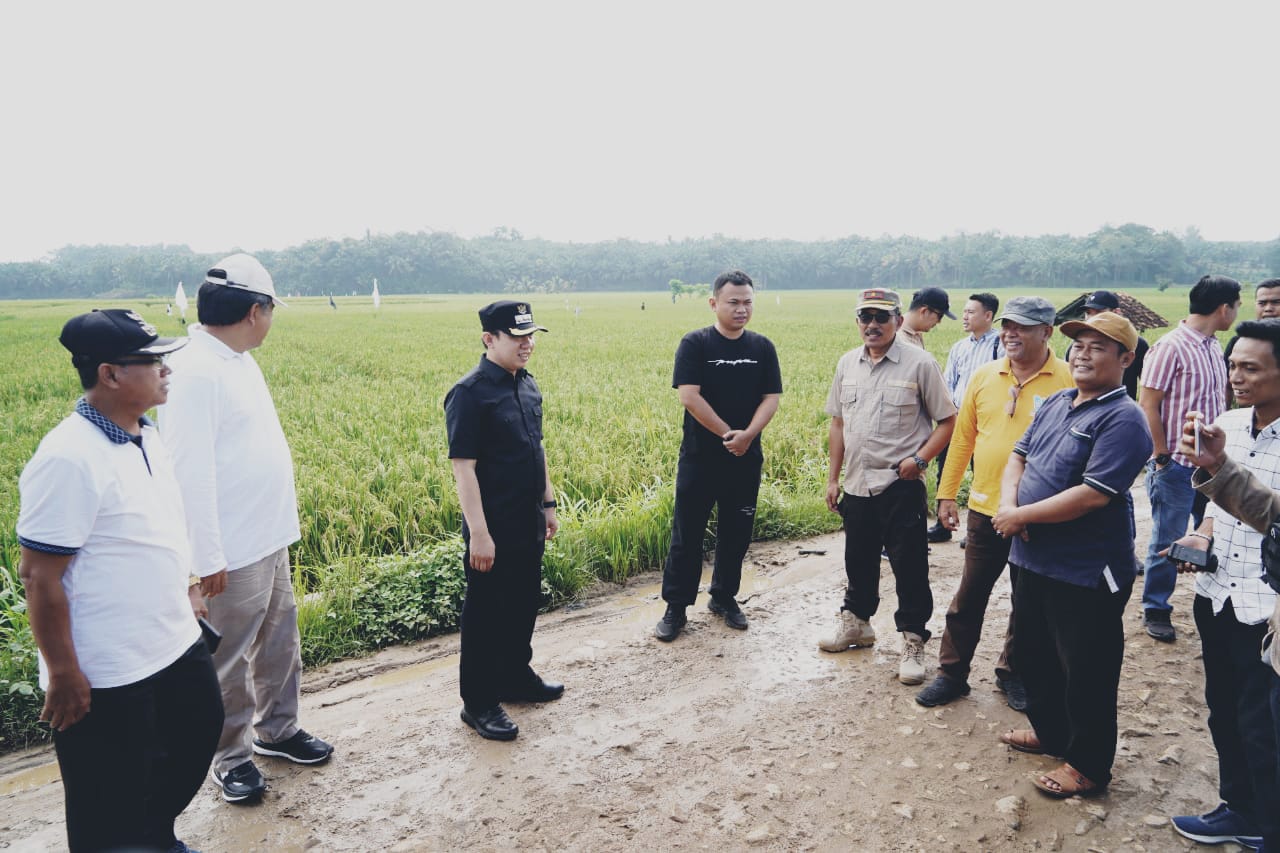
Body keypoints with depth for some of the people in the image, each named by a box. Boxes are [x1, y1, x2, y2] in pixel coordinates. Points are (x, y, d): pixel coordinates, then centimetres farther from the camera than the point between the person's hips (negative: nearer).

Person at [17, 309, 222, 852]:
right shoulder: (69, 459, -25)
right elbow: (39, 575, -21)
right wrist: (63, 673, -17)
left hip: (175, 644, 9)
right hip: (104, 676, -9)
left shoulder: (147, 437, 2)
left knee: (199, 732, 25)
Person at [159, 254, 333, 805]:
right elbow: (190, 473, -23)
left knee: (280, 643, 20)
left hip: (272, 538, 9)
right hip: (235, 551, -9)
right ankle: (232, 757, 25)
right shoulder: (194, 371, -21)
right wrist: (207, 558, -21)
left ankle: (277, 728, 38)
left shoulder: (240, 362, 9)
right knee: (231, 658, 8)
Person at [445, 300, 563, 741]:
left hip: (528, 522, 8)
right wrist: (478, 533, -21)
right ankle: (478, 702, 19)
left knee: (524, 603, 19)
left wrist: (548, 503, 17)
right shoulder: (470, 393, -17)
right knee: (487, 612, 4)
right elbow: (463, 466, -19)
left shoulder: (527, 383, 7)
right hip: (493, 529, -8)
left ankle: (516, 676, 38)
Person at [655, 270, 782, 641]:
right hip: (700, 458, -3)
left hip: (746, 459, 3)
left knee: (736, 534, 13)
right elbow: (689, 396, -15)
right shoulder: (695, 344, -6)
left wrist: (748, 435, -18)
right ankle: (675, 608, 14)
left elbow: (771, 398, -1)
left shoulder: (762, 347, 5)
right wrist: (728, 434, -16)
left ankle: (724, 598, 30)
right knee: (687, 535, 2)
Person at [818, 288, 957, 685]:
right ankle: (856, 622, 38)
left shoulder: (919, 363, -7)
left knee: (909, 567, 2)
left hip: (901, 487, -5)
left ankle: (913, 641, 17)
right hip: (856, 486, 5)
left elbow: (948, 421, -3)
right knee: (859, 560, 19)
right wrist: (833, 478, 12)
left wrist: (920, 459, -16)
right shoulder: (847, 363, 8)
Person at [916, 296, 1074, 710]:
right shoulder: (984, 376, 3)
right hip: (985, 507, 3)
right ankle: (952, 672, 25)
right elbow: (963, 437, 8)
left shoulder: (1067, 380, -8)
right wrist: (946, 494, 8)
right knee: (969, 596, 12)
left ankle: (1013, 673, 33)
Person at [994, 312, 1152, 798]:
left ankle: (1088, 766, 26)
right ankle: (1050, 731, 44)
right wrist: (1007, 502, -9)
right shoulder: (1056, 404, 8)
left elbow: (1094, 494, -26)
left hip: (1085, 574, -8)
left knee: (1085, 673, 7)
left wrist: (1022, 515, -18)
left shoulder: (1122, 419, -18)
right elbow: (1020, 454, 11)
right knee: (1033, 653, 23)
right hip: (1034, 559, 9)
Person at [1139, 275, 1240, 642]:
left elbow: (1217, 400, 16)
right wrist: (1162, 458, -13)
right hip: (1177, 465, -7)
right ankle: (1155, 610, 19)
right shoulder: (1171, 347, -14)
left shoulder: (1214, 347, 10)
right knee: (1167, 541, 4)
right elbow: (1147, 405, -15)